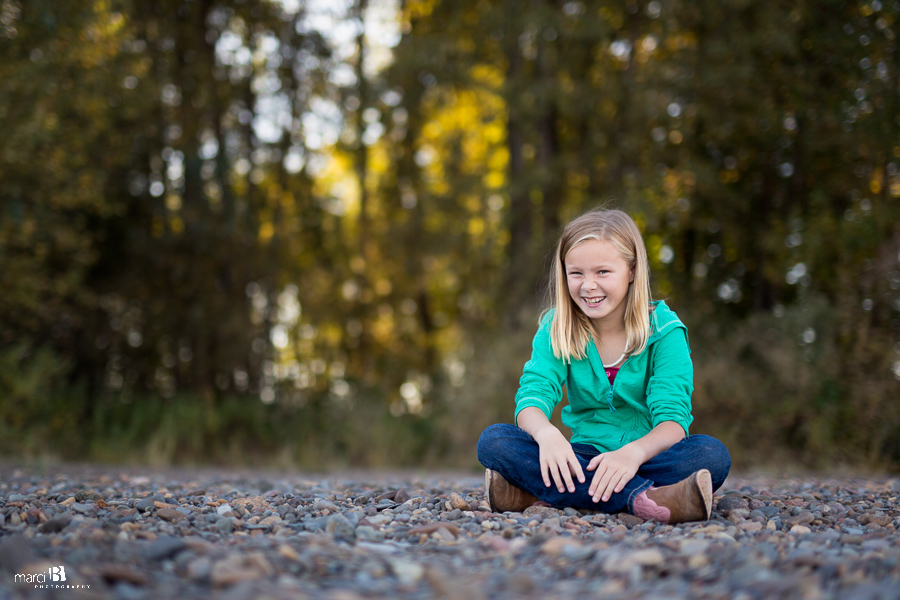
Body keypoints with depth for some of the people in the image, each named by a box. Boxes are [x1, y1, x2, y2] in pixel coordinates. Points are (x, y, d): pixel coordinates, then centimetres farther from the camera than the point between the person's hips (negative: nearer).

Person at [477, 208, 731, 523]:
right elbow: (533, 395, -12)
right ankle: (641, 498, -38)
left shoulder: (663, 329, -5)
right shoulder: (556, 329, 2)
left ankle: (542, 494, -33)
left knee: (712, 454, -33)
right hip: (585, 458, 2)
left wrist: (634, 452, -38)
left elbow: (673, 419, -15)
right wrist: (546, 433, -37)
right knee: (493, 440, -23)